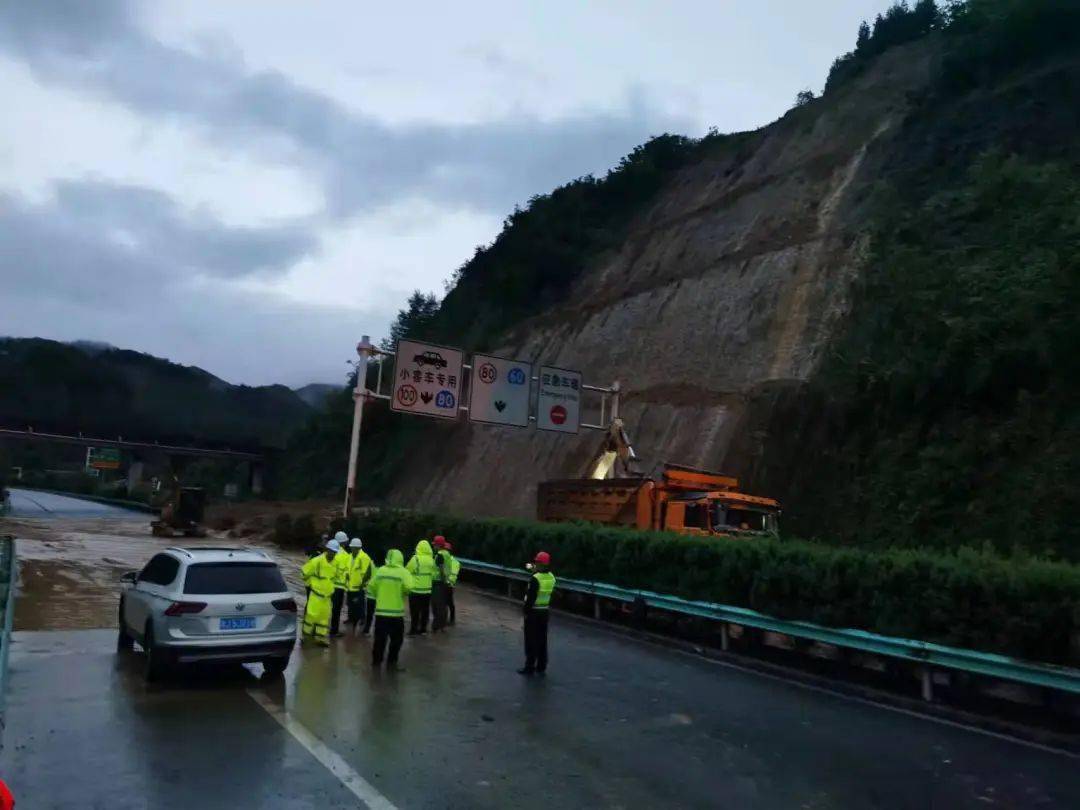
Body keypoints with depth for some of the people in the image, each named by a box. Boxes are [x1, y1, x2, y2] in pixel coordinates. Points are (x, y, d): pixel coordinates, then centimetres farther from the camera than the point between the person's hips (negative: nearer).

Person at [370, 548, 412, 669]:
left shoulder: (380, 570, 2)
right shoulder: (403, 572, -8)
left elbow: (372, 585, 2)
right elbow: (408, 587, -20)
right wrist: (402, 593, 2)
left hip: (380, 610, 4)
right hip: (396, 611, -3)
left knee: (380, 637, 15)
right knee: (396, 639, 8)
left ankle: (376, 660, 23)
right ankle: (391, 662, 8)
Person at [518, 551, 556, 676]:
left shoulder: (535, 579, -19)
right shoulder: (551, 577, 2)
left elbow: (530, 597, -19)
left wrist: (526, 611, -13)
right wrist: (535, 572, 19)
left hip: (533, 612, -6)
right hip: (545, 611, 6)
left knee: (531, 641, 2)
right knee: (542, 640, 12)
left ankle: (530, 667, 6)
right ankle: (541, 667, 16)